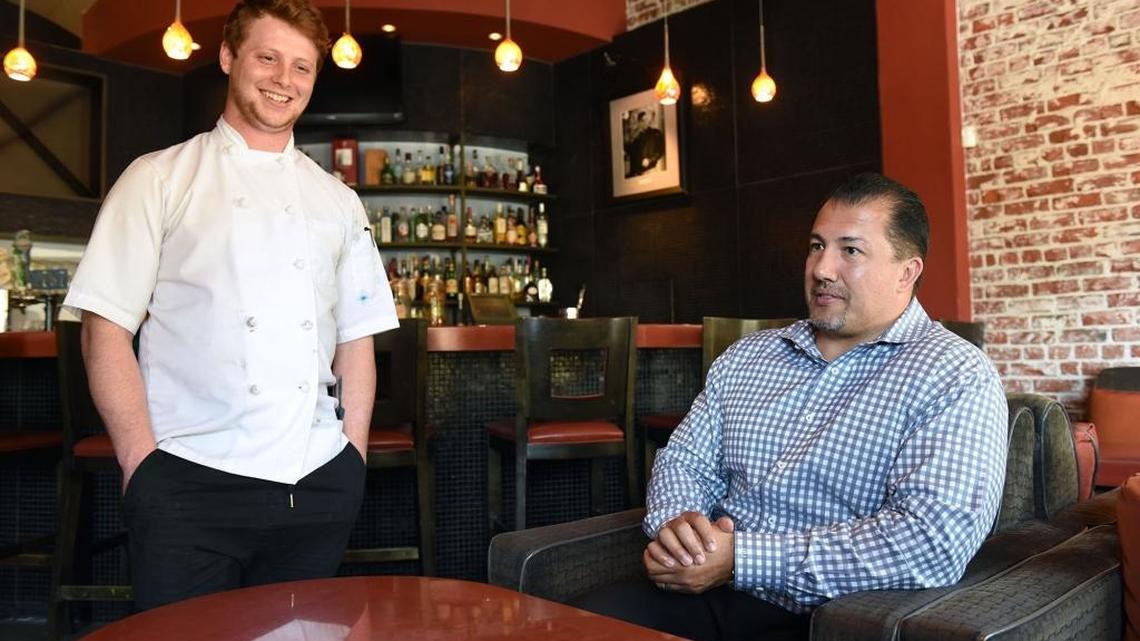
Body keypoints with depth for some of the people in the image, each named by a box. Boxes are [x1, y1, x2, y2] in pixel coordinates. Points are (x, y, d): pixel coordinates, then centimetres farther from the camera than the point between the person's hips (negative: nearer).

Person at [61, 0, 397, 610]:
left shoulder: (336, 201, 13)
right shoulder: (159, 180, 4)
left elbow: (356, 339, 12)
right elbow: (105, 330, 0)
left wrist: (352, 457, 4)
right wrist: (143, 463, -8)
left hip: (318, 485, 4)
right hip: (191, 481, -3)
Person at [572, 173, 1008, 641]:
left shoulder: (958, 379, -7)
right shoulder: (745, 358, 12)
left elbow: (935, 545, -20)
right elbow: (684, 462, 15)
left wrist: (741, 558, -20)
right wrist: (676, 523, -10)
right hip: (704, 599, 5)